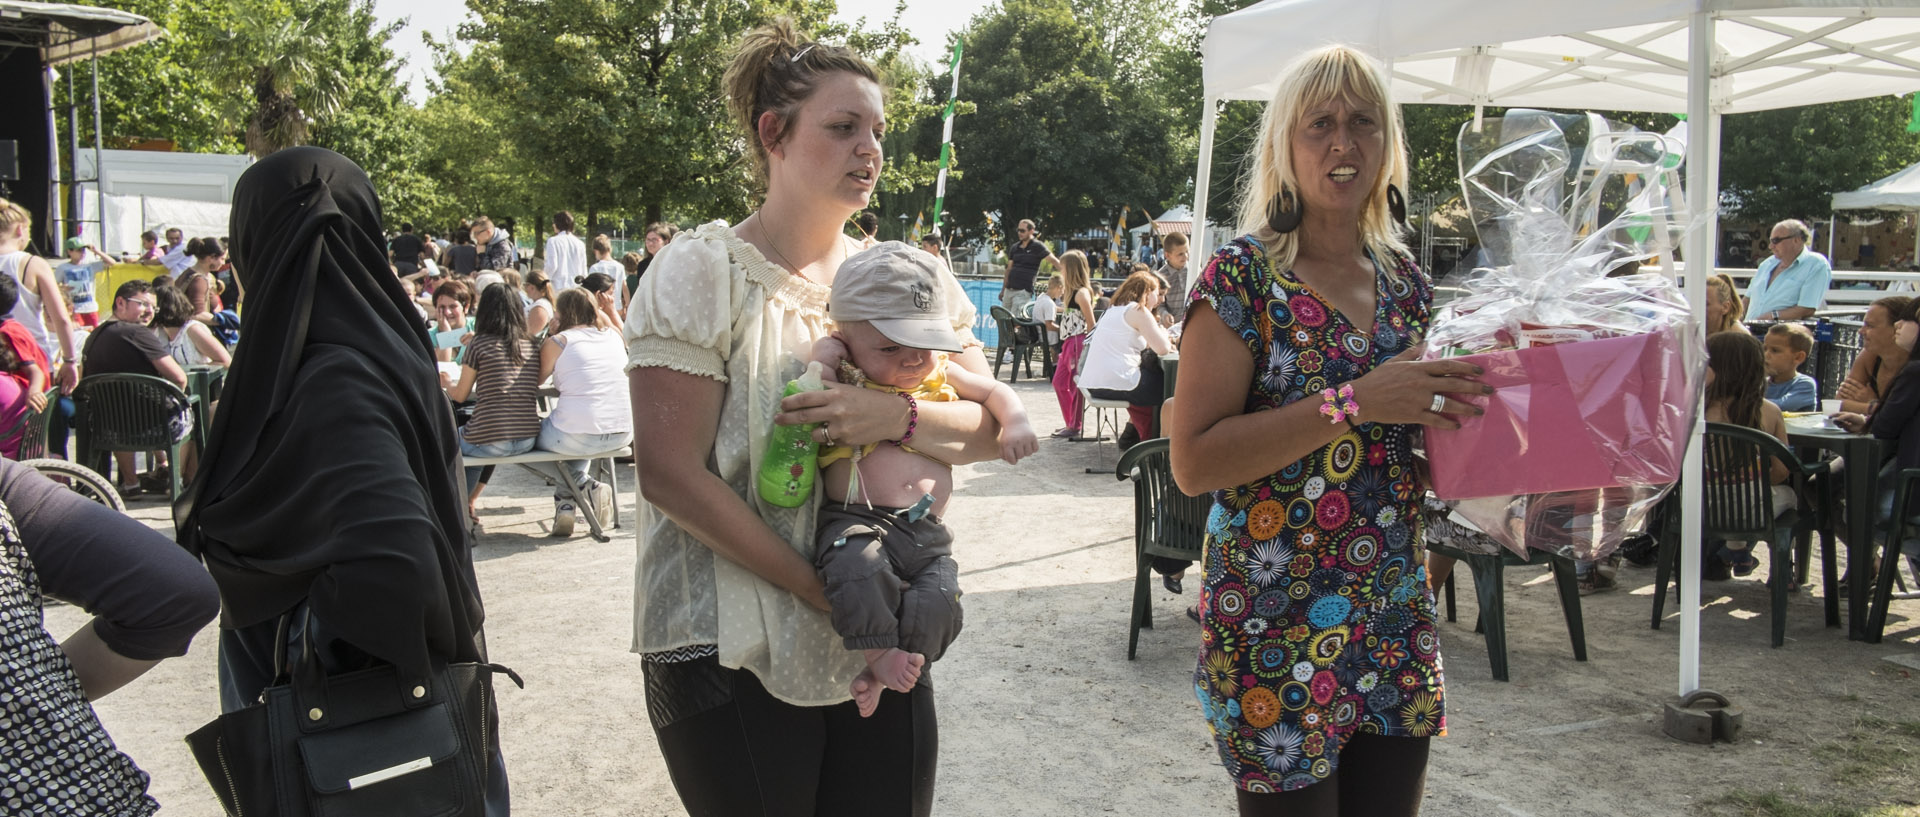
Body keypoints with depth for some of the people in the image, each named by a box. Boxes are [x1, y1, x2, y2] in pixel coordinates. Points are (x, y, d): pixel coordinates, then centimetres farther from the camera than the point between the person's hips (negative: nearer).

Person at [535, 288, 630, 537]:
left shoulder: (558, 342, -1)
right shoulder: (613, 336, 11)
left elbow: (532, 383, 11)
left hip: (579, 437, -5)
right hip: (623, 435, 5)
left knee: (532, 433, 26)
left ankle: (588, 486, 12)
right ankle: (565, 503, 27)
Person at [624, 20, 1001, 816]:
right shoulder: (703, 272, -8)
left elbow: (991, 428, 3)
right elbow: (671, 475, -14)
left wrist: (898, 416, -18)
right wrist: (825, 591, -17)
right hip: (732, 652, -4)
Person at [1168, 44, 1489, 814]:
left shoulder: (1407, 283, 8)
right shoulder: (1243, 276, -11)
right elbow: (1193, 461, -18)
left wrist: (1469, 400, -2)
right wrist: (1357, 402, -23)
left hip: (1396, 626, 6)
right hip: (1279, 627, -6)